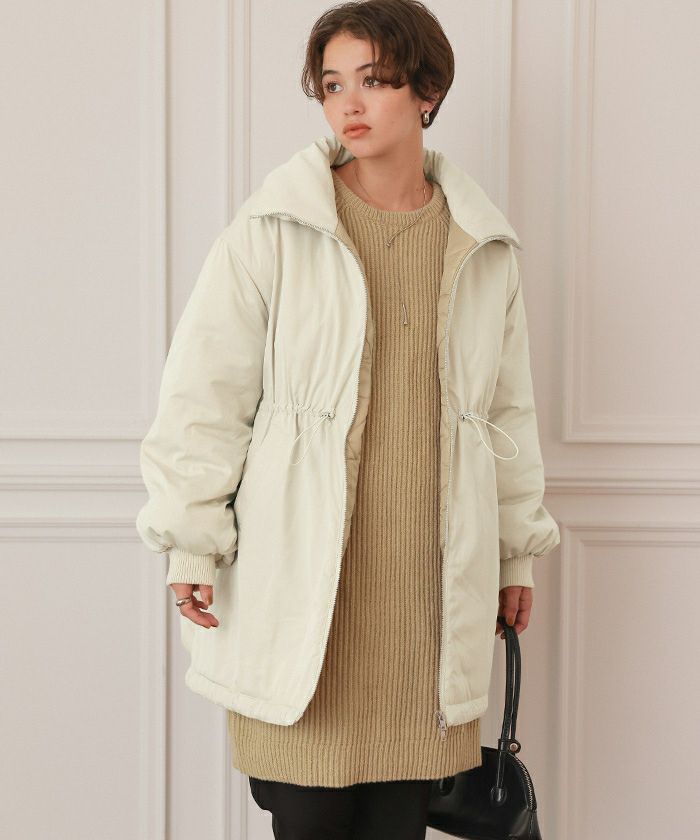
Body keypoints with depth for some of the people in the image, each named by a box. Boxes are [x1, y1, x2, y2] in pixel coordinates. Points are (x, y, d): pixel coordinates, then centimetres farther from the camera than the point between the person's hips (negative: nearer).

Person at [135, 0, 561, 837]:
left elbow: (508, 407, 18)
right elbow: (205, 392, 0)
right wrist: (192, 542, -3)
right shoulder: (272, 229, -1)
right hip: (301, 574, -3)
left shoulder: (483, 248, 9)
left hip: (431, 582, 3)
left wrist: (517, 547, 20)